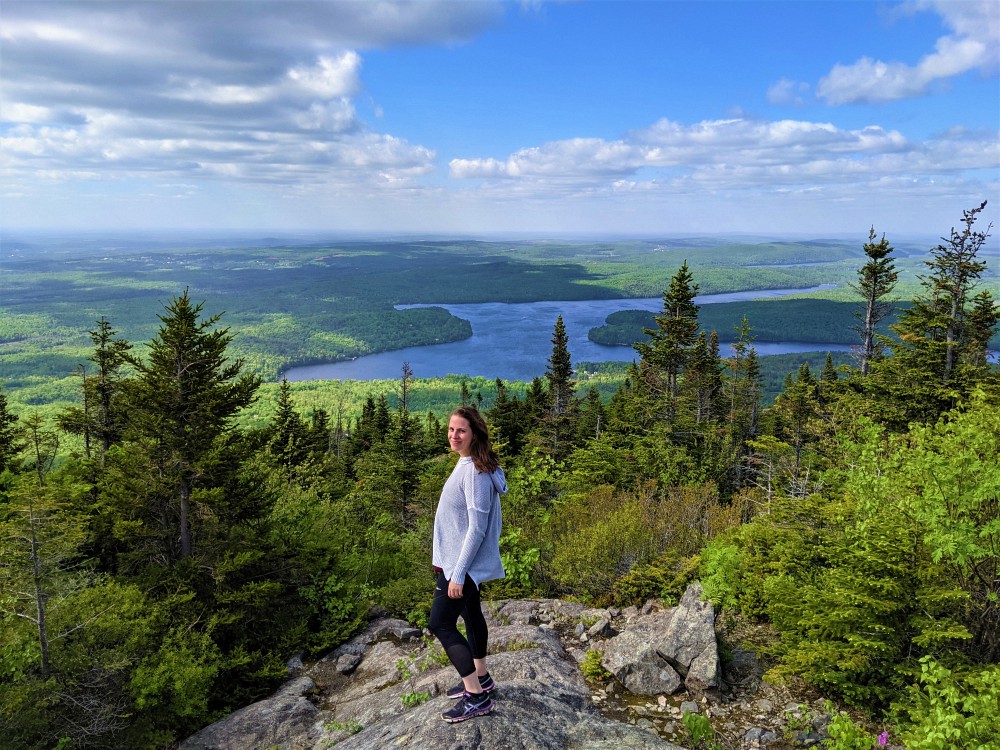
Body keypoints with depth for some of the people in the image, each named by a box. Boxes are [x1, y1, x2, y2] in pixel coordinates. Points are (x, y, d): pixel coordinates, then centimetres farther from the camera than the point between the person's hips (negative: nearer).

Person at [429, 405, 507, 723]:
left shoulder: (475, 471, -24)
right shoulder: (466, 464, 6)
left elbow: (476, 528, -25)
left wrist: (458, 573, -24)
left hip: (464, 564, -10)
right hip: (461, 561, 10)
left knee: (441, 624, -5)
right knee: (470, 615, 20)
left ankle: (477, 696, 2)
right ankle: (480, 677, 36)